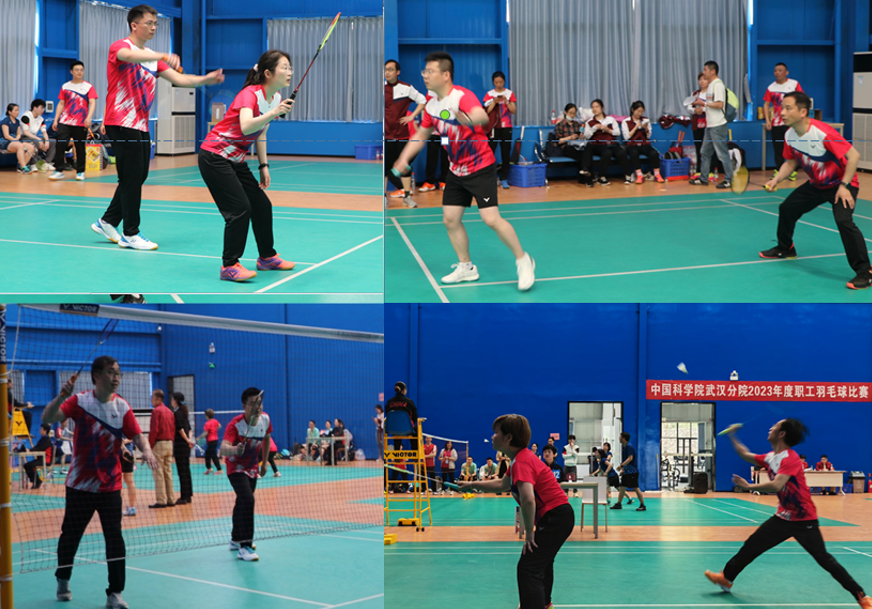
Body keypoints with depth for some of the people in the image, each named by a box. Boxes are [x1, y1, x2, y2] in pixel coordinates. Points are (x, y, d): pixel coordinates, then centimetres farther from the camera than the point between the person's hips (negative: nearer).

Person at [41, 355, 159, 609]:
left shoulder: (122, 406, -2)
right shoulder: (80, 401, -8)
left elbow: (137, 435, -7)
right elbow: (47, 418, -17)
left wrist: (146, 450, -28)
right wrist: (62, 396, -34)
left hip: (110, 486, 1)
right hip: (80, 485, -1)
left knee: (115, 538, -6)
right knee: (70, 535, 13)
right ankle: (63, 580, 37)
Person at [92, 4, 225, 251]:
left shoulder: (153, 58, 16)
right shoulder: (120, 46, -8)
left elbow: (178, 78, 9)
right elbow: (129, 56, -33)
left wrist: (205, 79, -8)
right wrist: (163, 56, -48)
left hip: (141, 126, 8)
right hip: (122, 124, -8)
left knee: (137, 177, 12)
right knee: (132, 178, -6)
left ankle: (107, 222, 24)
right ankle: (130, 234, 3)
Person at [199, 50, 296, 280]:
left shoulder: (276, 97, 4)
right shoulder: (250, 94, -22)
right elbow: (246, 127, -42)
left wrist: (264, 166, 13)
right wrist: (273, 113, -51)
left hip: (237, 160, 9)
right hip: (214, 157, -9)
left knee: (262, 205, 9)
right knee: (240, 209, -15)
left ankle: (267, 257, 25)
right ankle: (229, 266, -7)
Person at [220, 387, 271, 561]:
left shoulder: (265, 419, -14)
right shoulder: (235, 425, -32)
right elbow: (223, 449, -48)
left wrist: (264, 463, 13)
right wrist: (234, 450, -69)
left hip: (252, 468, 7)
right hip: (236, 468, -7)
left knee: (243, 503, 21)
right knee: (247, 500, -26)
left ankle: (236, 539, 42)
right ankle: (244, 547, -25)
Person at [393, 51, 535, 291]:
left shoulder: (463, 96, -22)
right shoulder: (431, 106, 3)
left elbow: (482, 116, -43)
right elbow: (421, 136, 18)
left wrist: (469, 119, -66)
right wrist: (404, 159, 4)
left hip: (481, 168, -8)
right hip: (456, 171, 8)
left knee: (491, 219, -16)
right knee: (450, 219, 5)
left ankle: (523, 260, 2)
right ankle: (466, 267, 21)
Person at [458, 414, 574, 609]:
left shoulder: (521, 463, -24)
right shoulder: (521, 458, 10)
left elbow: (528, 500, -38)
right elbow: (502, 484, 27)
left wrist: (529, 533, -29)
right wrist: (473, 485, 28)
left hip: (555, 518, -11)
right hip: (560, 515, 11)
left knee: (528, 568, -19)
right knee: (543, 560, 34)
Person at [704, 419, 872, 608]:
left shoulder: (790, 458, -22)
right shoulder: (770, 457, 4)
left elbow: (776, 485, -34)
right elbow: (746, 455, 21)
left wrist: (749, 486, -25)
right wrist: (732, 436, 18)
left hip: (804, 521, -8)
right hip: (783, 518, 8)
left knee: (824, 559, -11)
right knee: (751, 547, 10)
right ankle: (727, 578, 25)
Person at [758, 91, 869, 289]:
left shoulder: (822, 132, -32)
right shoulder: (789, 135, -7)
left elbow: (853, 155, -29)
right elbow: (791, 162, 11)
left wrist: (844, 186, -30)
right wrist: (777, 179, -6)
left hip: (841, 185, -8)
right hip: (816, 184, 8)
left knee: (843, 219, -29)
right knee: (787, 207, 14)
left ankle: (864, 272, -22)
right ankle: (785, 248, 41)